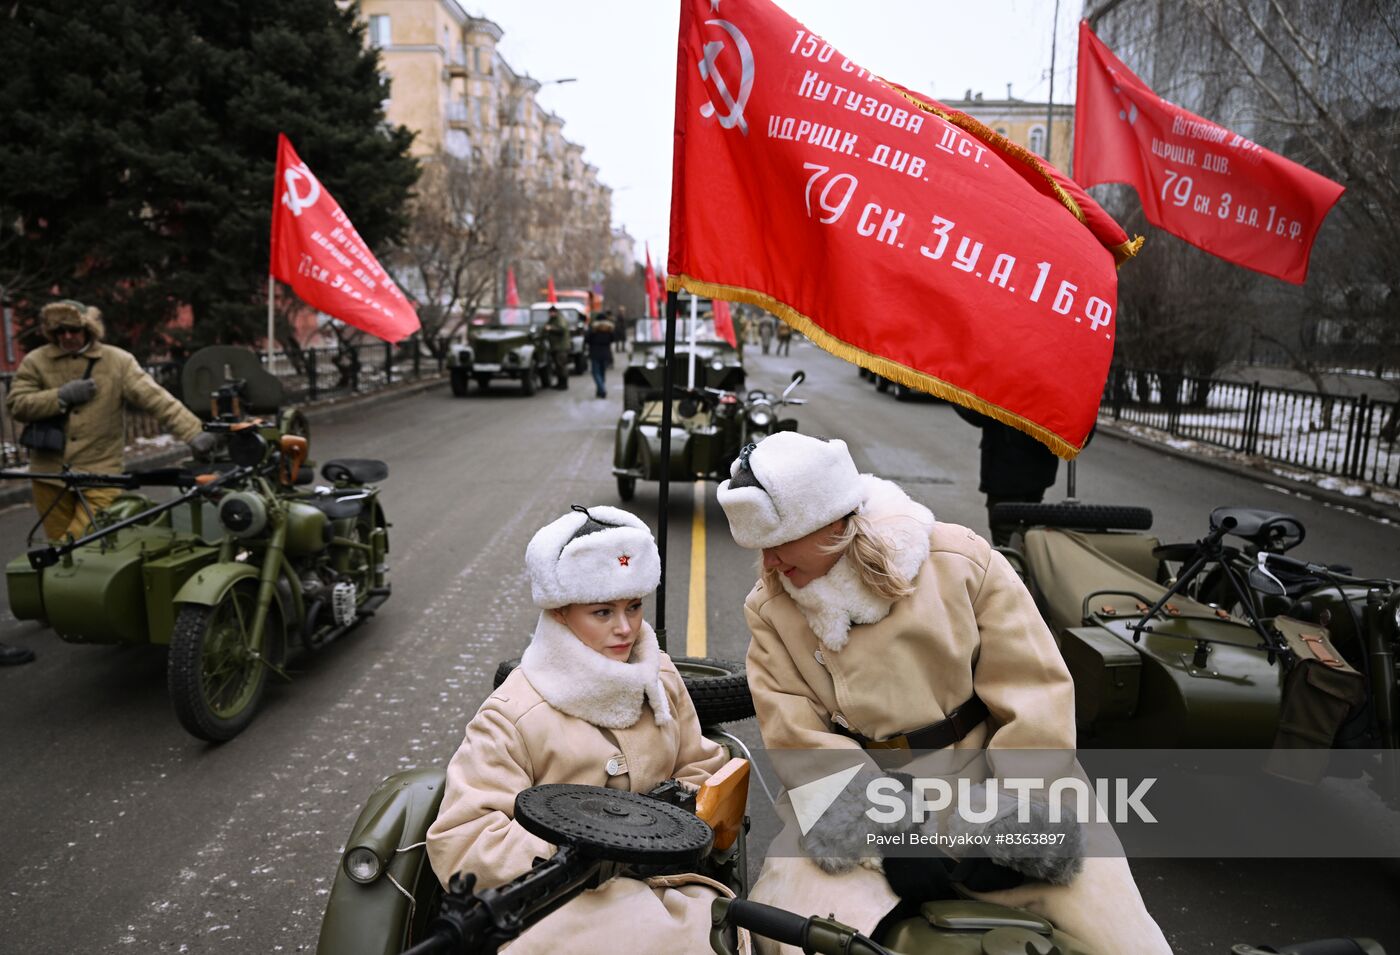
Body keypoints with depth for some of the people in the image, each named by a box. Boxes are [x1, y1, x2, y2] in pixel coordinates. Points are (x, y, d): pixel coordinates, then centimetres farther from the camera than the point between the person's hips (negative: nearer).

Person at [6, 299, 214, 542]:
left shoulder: (118, 361, -4)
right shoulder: (36, 362, 3)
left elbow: (156, 399, -13)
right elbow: (16, 406, -1)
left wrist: (194, 432, -24)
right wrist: (62, 396, -15)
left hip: (100, 474, -3)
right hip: (50, 473, 3)